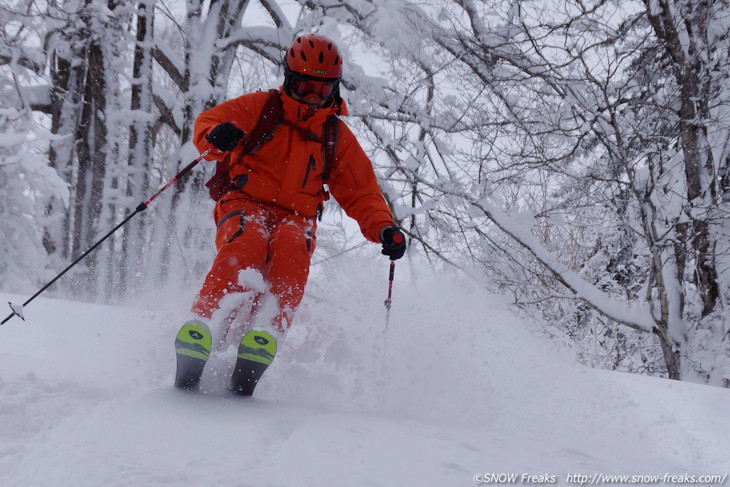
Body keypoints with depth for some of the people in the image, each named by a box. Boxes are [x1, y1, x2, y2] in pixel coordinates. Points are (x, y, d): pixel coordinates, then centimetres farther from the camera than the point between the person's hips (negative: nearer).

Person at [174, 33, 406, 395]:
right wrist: (216, 136, -26)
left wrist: (384, 229, -4)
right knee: (246, 245, -35)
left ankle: (264, 335, -50)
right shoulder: (261, 107, 10)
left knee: (292, 247, -34)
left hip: (296, 218, 2)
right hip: (247, 204, -1)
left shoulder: (338, 138, 17)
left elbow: (362, 195, 16)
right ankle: (199, 328, -45)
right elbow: (207, 122, 0)